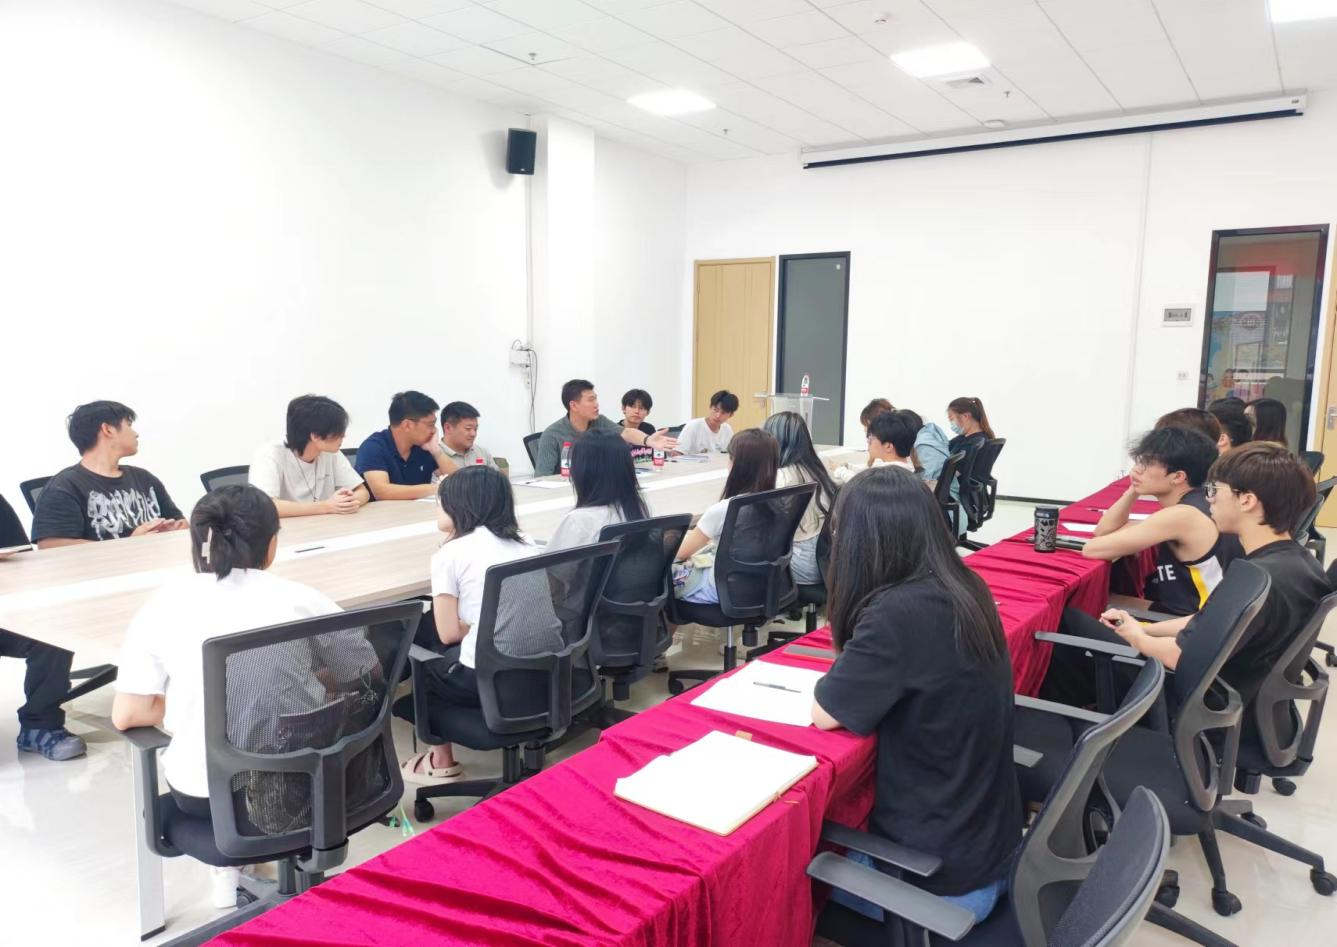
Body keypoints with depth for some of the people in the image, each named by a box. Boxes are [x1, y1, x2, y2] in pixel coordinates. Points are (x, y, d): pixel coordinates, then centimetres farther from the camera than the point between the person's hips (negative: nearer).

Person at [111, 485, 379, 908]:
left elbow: (127, 715, -2)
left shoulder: (163, 603, -4)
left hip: (202, 793, 2)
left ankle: (229, 870, 33)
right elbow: (368, 681, 3)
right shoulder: (299, 598, -7)